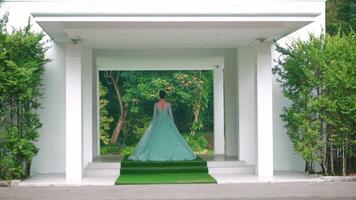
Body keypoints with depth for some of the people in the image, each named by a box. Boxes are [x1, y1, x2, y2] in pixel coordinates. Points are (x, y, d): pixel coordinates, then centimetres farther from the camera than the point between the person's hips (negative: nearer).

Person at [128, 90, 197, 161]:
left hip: (158, 122, 1)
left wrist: (153, 124, 9)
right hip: (167, 122, 0)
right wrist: (173, 124, 5)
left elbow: (154, 115, -1)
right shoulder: (168, 104, -5)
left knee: (156, 138, 5)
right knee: (171, 137, 6)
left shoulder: (156, 104, -4)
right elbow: (171, 114, -3)